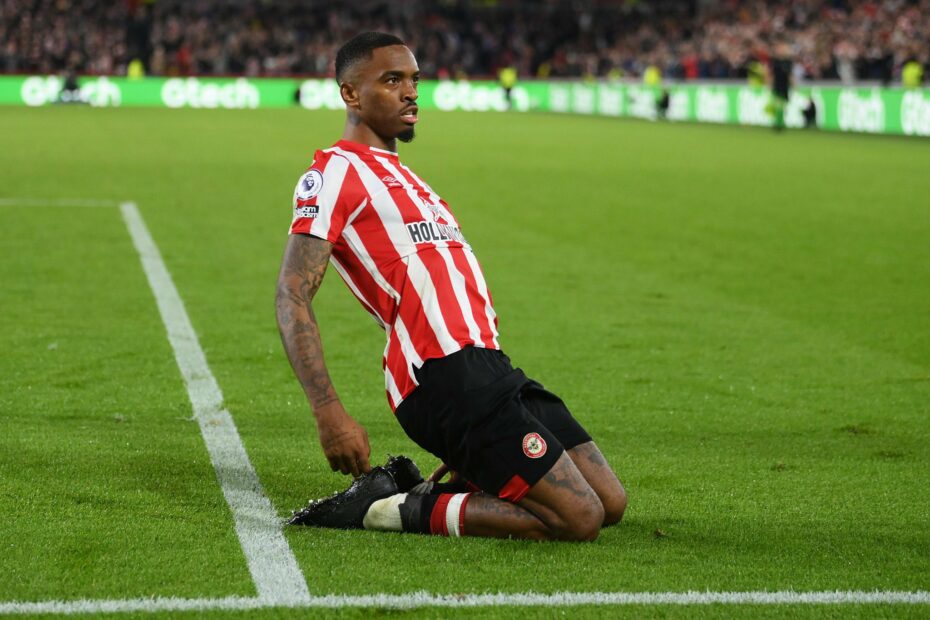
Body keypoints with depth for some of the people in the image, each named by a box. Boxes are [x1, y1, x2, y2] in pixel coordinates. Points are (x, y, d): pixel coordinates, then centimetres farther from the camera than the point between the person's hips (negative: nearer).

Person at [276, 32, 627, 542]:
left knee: (609, 503, 7)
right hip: (446, 379, -9)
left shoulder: (397, 175, 26)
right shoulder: (335, 172, -4)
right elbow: (292, 297, -14)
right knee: (578, 519, -15)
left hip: (486, 367, 10)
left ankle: (414, 490, 8)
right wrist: (329, 413, -25)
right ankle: (390, 510, -8)